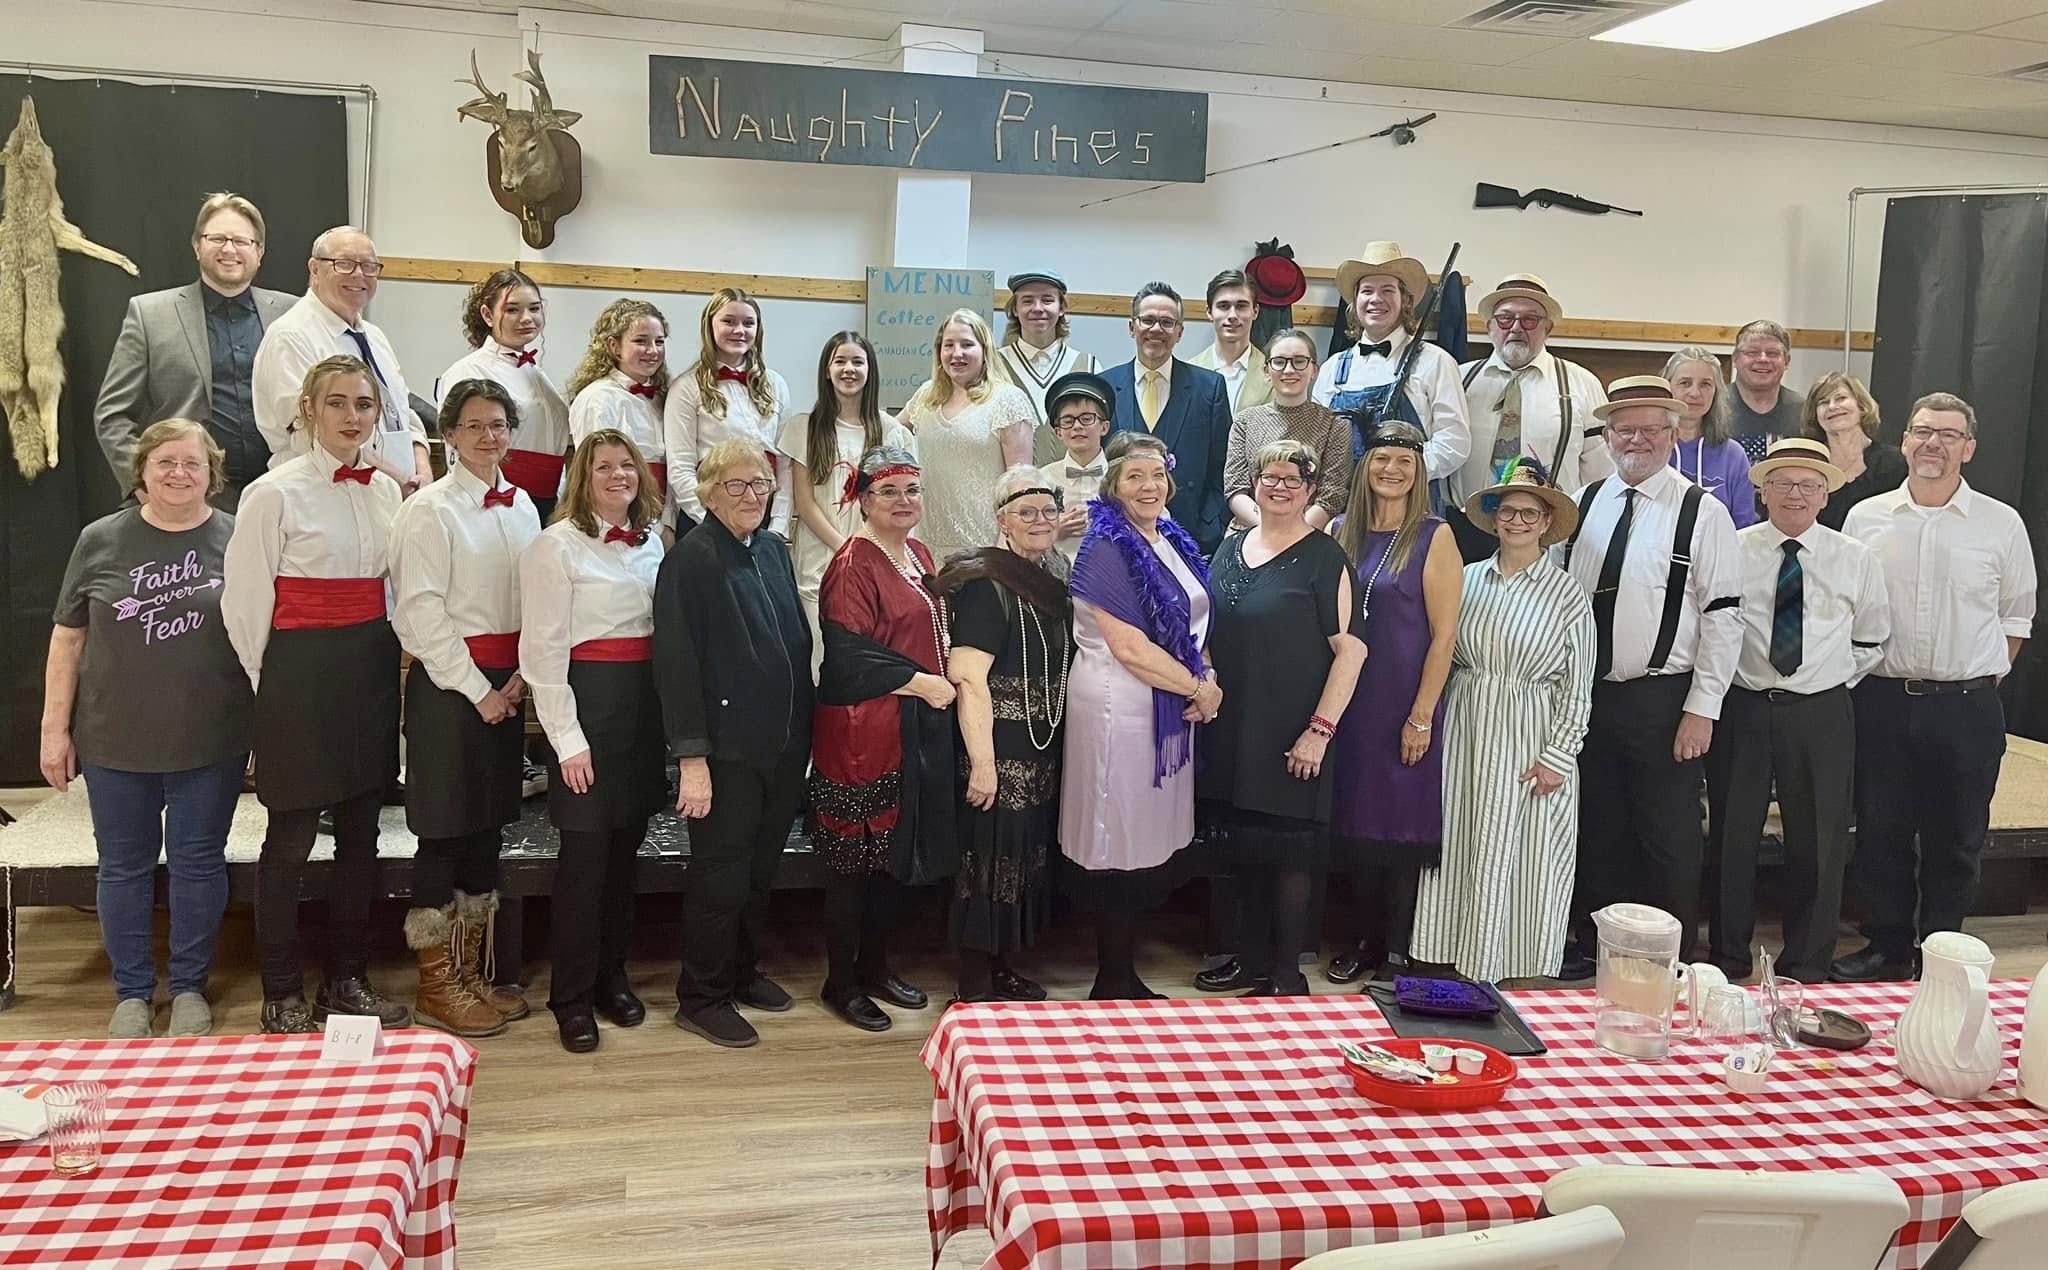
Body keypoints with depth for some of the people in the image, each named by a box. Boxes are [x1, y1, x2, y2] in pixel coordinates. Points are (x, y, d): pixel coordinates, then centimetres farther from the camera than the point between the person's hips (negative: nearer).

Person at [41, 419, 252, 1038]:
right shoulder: (101, 540, 1)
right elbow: (68, 639, 5)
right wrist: (55, 728, 2)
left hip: (210, 741, -1)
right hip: (115, 739, 1)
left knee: (198, 862, 8)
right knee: (124, 865, 11)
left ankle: (190, 987, 25)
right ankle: (132, 992, 26)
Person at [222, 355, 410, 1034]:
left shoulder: (385, 490, 8)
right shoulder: (276, 492, -8)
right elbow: (244, 599, -7)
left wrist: (386, 660, 12)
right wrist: (274, 683, -2)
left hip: (372, 670, 6)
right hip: (301, 675, -6)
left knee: (361, 832, 12)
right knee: (291, 837, 2)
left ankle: (347, 978, 25)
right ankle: (282, 995, 15)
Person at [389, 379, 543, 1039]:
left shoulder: (523, 507, 10)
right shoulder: (431, 509, -8)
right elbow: (420, 610, -13)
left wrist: (520, 678, -1)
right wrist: (476, 689, -13)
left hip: (507, 686, 6)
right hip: (449, 684, -6)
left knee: (489, 829, 12)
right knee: (444, 833, 0)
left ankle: (472, 973, 25)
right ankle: (437, 986, 12)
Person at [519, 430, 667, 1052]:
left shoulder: (651, 542, 11)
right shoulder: (557, 545, -7)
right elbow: (544, 649, -10)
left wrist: (668, 718, 6)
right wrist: (568, 738, -13)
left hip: (645, 702, 6)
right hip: (588, 698, -6)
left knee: (625, 848, 13)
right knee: (585, 853, 0)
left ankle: (612, 976, 27)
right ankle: (572, 996, 14)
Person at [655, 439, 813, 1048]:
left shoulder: (774, 549, 10)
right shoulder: (691, 558, -11)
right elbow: (677, 663, -15)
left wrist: (804, 732, 13)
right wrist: (691, 757, -19)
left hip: (784, 744, 7)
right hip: (725, 747, -7)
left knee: (762, 868, 16)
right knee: (721, 875, 2)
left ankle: (742, 970, 34)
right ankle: (701, 998, 17)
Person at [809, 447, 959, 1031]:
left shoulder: (919, 556, 13)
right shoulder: (853, 566, -13)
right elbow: (849, 658, -19)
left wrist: (943, 683, 10)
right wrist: (920, 683, -15)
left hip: (920, 729, 8)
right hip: (864, 732, -8)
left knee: (899, 852, 15)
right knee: (855, 860, 2)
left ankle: (875, 966, 30)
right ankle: (840, 981, 17)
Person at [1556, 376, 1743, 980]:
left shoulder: (1702, 512, -5)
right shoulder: (1583, 504, 8)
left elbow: (1724, 615, -8)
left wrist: (1702, 709, -12)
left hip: (1663, 700, -4)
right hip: (1587, 696, 4)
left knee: (1669, 841, 4)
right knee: (1595, 832, 15)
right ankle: (1591, 947, 29)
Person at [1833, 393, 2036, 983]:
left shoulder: (2002, 525, 2)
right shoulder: (1865, 518, 3)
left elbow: (2016, 614, 10)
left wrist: (1983, 678, 4)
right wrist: (1858, 673, 5)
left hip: (1967, 706, -1)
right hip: (1881, 701, 1)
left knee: (1956, 840, 8)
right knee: (1879, 833, 8)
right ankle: (1886, 946, 22)